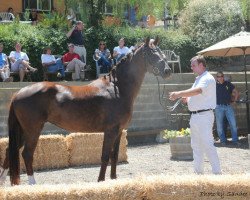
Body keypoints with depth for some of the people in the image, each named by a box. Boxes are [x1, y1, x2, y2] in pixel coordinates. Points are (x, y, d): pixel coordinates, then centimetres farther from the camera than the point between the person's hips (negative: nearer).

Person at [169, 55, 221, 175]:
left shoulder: (208, 79, -12)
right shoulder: (198, 79, 19)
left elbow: (198, 91, -30)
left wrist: (179, 94, -36)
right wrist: (186, 99, 5)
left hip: (204, 115, -10)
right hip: (195, 116, 10)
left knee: (207, 145, -11)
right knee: (196, 145, 13)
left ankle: (217, 172, -9)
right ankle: (198, 171, 21)